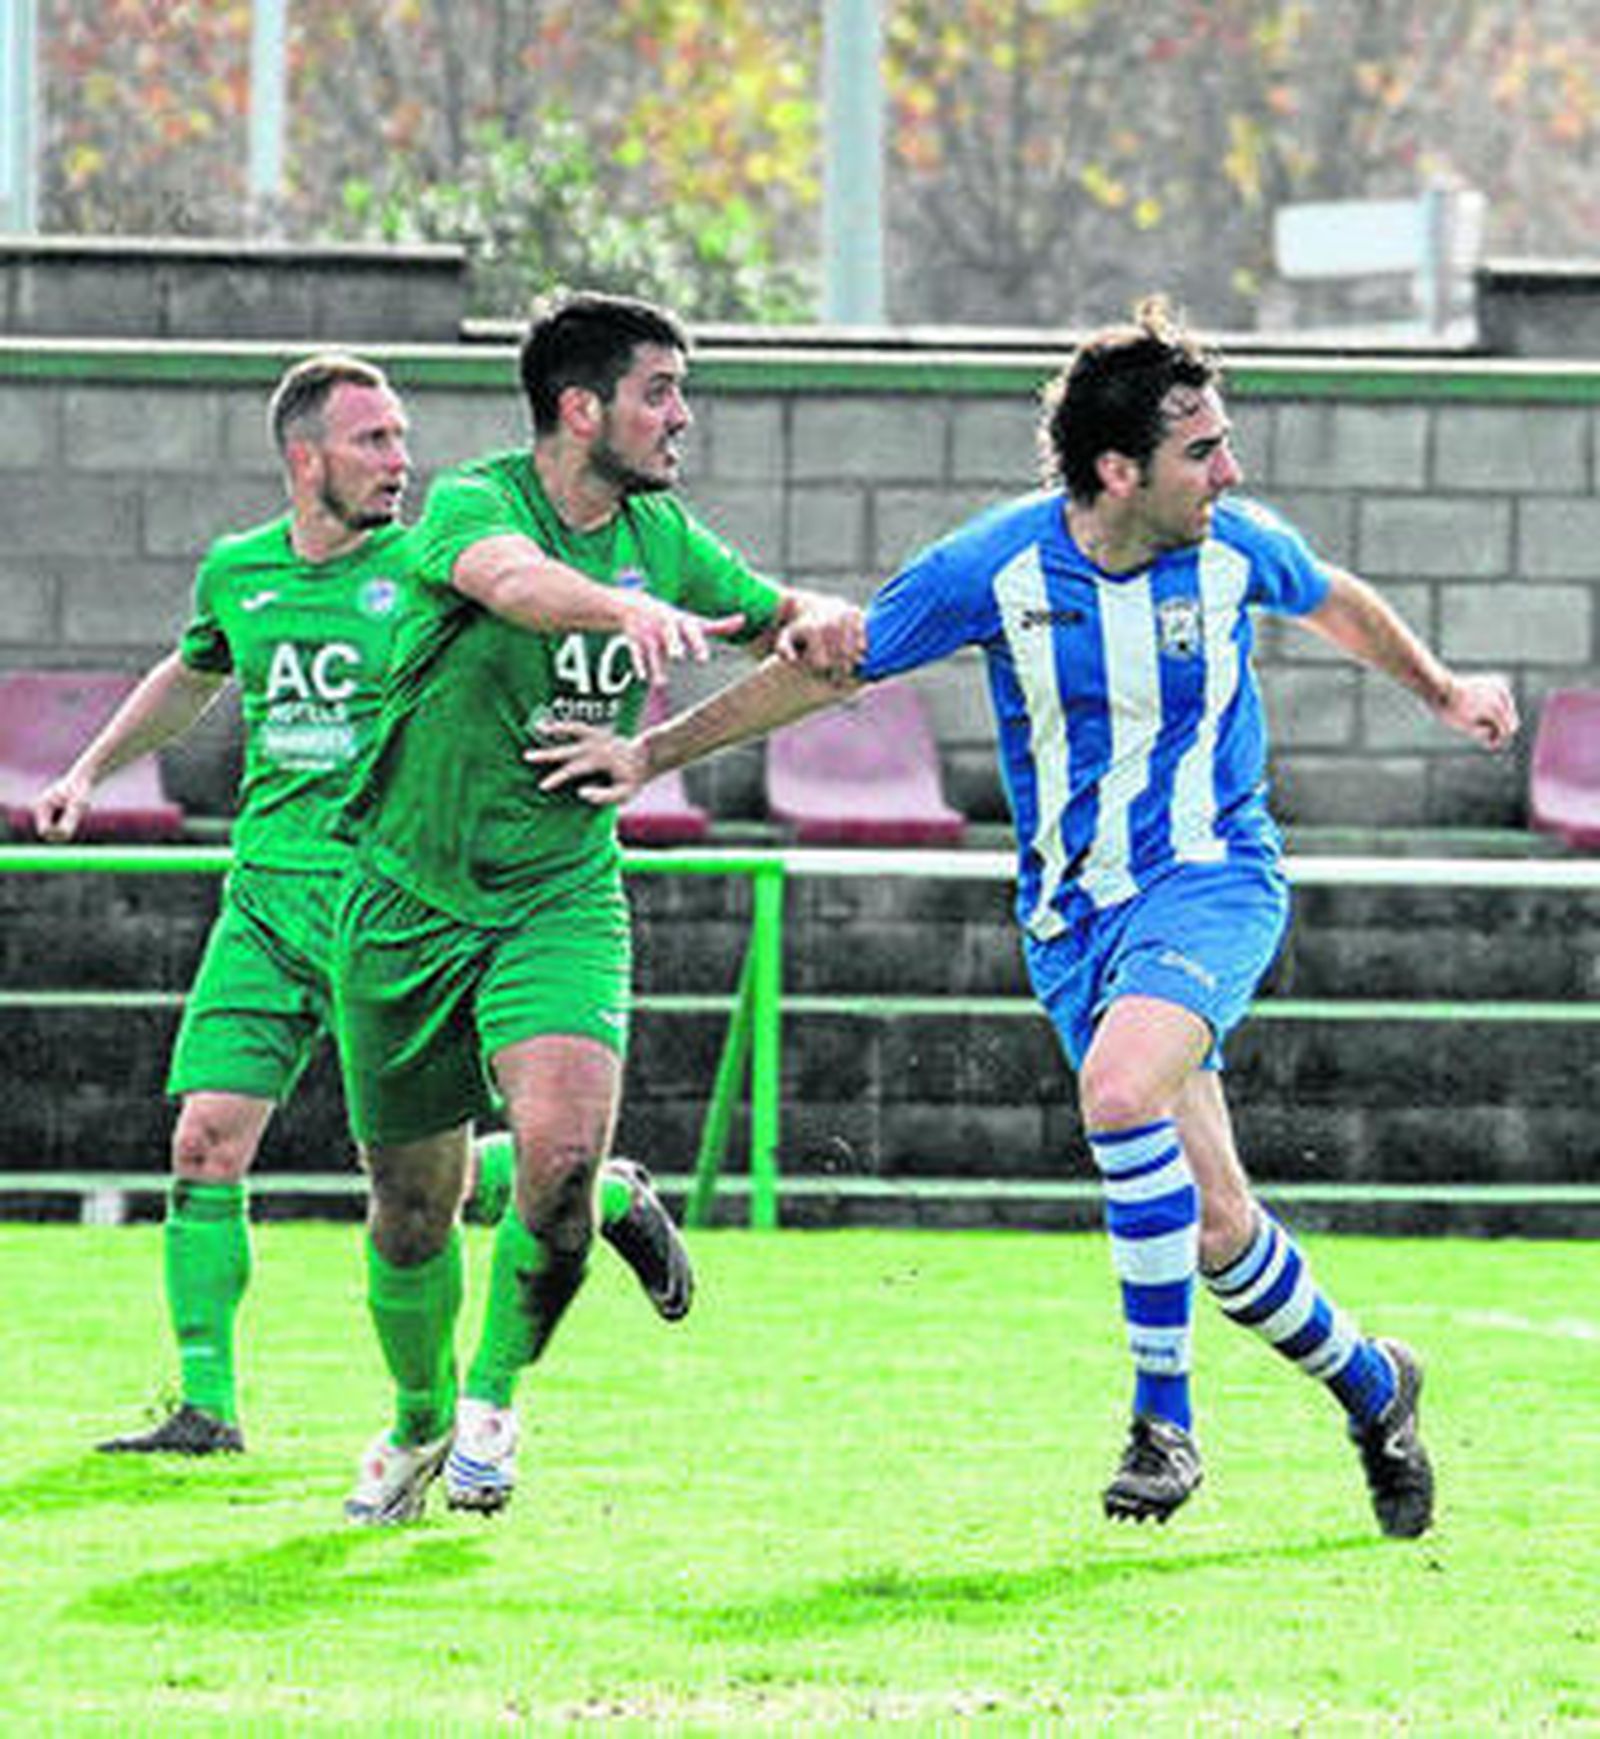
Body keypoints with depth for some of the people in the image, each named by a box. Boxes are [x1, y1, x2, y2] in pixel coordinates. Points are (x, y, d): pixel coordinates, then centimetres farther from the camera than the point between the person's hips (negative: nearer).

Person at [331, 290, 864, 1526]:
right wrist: (631, 606, -60)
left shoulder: (660, 535, 2)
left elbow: (781, 619, 15)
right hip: (410, 902, -3)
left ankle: (497, 1392, 2)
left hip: (561, 900, 3)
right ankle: (420, 1423, 35)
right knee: (411, 1208, 7)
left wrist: (818, 625, -11)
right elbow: (512, 577, -40)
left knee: (563, 1151, -22)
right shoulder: (473, 504, -16)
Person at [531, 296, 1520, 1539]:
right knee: (1212, 1223, -1)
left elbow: (1337, 603, 17)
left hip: (1215, 879, -2)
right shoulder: (996, 568, -12)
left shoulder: (1239, 547, -8)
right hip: (1075, 912, 2)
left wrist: (1442, 691, 25)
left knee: (1121, 1083, -32)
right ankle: (1369, 1385, 27)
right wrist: (653, 754, 2)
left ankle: (1165, 1412, -21)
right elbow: (827, 664, 1)